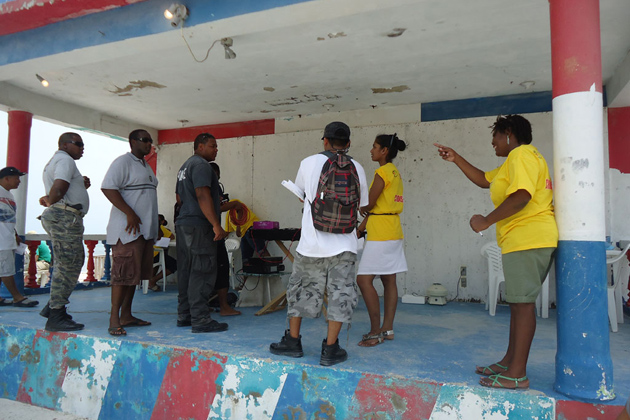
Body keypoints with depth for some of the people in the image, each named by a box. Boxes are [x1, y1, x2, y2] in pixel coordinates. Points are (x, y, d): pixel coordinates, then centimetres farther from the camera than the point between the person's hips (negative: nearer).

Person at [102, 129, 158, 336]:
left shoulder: (146, 167, 23)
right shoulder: (123, 161, -5)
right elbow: (108, 188, -16)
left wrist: (155, 226, 23)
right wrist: (130, 213, -21)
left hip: (145, 229, 9)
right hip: (128, 228, -9)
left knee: (135, 273, 10)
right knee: (124, 273, -9)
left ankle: (126, 315, 17)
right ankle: (114, 319, -2)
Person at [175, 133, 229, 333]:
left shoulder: (185, 166, 23)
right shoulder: (201, 165, -11)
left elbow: (179, 197, 29)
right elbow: (203, 196, -22)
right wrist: (216, 225, -25)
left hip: (183, 224, 11)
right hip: (198, 226, -11)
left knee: (186, 271, 12)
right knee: (202, 273, -8)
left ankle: (184, 315, 19)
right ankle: (200, 320, -5)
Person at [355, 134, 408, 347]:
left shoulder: (383, 172, -12)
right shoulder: (394, 172, 17)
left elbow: (369, 204, -14)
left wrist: (363, 208, 10)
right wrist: (362, 227, 16)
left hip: (381, 234, -10)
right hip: (393, 232, 10)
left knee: (364, 280, -8)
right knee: (389, 281, 11)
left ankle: (376, 332, -3)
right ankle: (387, 329, 17)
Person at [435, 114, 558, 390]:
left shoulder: (522, 154, -10)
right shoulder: (516, 159, 24)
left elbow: (521, 196, -24)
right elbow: (483, 180, 28)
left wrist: (486, 221, -18)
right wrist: (455, 159, 23)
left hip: (527, 240, -11)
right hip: (524, 240, 11)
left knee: (523, 303, -8)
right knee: (519, 302, 13)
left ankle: (517, 375, -2)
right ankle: (509, 362, 23)